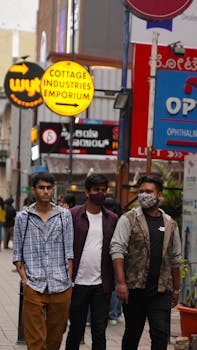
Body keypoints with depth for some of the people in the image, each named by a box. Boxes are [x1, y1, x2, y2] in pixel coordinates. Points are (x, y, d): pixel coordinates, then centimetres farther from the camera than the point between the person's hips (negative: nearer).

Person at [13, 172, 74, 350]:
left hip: (61, 287, 1)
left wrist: (69, 279, 0)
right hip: (34, 287, -1)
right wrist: (24, 279, -4)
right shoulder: (23, 218, 6)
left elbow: (69, 250, 8)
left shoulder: (65, 215, 8)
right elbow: (17, 253, 7)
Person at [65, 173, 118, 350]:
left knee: (99, 332, 4)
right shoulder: (72, 215, 0)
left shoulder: (112, 219, 8)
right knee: (76, 329, 9)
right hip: (78, 283, -2)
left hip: (102, 284, 2)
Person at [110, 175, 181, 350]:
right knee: (132, 334, 10)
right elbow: (117, 250, -9)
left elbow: (175, 259, 17)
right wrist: (121, 282, -18)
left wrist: (176, 289, 17)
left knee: (161, 334, -7)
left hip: (161, 291, 2)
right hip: (134, 289, -2)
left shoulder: (170, 224, 11)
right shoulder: (128, 219, 0)